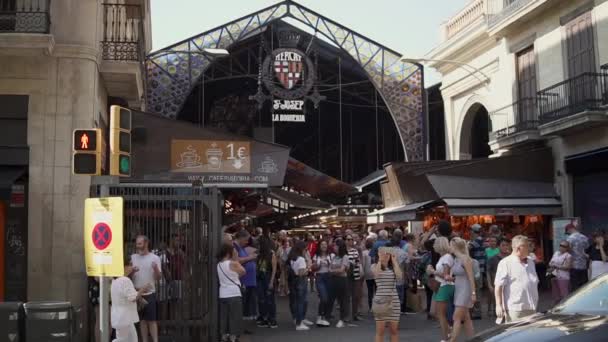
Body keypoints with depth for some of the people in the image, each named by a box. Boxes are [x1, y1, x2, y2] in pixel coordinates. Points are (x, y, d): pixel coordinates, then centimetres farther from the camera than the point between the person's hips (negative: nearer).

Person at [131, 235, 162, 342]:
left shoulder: (155, 258, -3)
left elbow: (158, 278, -5)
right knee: (142, 320, 9)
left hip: (150, 293, -3)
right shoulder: (133, 257, 6)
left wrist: (156, 269, -24)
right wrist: (132, 271, -16)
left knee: (152, 320, -3)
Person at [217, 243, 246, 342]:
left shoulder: (219, 265, 9)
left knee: (223, 317, 10)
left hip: (223, 295, 6)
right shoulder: (233, 264, -10)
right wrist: (236, 260, 8)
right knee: (235, 317, 1)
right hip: (234, 294, -6)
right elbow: (243, 272, 4)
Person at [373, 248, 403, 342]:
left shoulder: (393, 267, 8)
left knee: (394, 329, 5)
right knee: (380, 330, 0)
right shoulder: (376, 266, 4)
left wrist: (394, 261, -5)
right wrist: (380, 260, -11)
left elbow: (400, 275, -13)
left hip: (393, 300, 2)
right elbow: (376, 274, -20)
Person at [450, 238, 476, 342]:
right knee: (466, 318, 12)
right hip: (458, 290, 9)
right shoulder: (456, 259, 10)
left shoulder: (465, 259, -15)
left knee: (457, 318, -11)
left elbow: (471, 277, -17)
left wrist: (473, 293, -20)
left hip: (465, 290, -9)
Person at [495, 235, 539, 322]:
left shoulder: (530, 262, 17)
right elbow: (498, 286, -12)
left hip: (531, 308, 8)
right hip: (515, 309, -8)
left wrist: (535, 303, 23)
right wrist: (499, 305, -18)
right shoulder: (506, 263, -8)